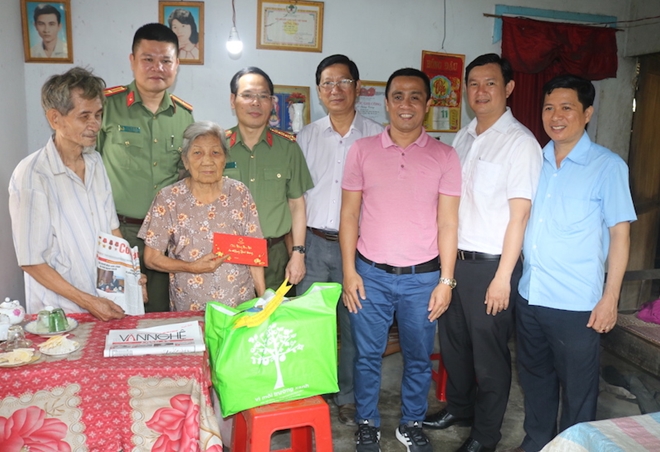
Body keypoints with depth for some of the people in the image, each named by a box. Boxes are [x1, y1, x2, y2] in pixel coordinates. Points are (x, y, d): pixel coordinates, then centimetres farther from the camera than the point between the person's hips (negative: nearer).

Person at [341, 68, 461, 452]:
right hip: (371, 274, 0)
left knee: (419, 358, 14)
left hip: (422, 277, 0)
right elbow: (350, 214, 1)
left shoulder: (445, 156, 0)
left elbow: (448, 222, -1)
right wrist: (349, 271, -4)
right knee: (368, 356, 11)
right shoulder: (362, 150, 0)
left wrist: (446, 280, -4)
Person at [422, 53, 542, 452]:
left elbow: (519, 214, -15)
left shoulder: (520, 143, -12)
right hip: (455, 258, 7)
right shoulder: (463, 137, 10)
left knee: (489, 352, 7)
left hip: (491, 264, -7)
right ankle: (459, 407, 42)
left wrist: (503, 276, -16)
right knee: (452, 339, 19)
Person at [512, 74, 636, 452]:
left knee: (578, 390, 10)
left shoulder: (608, 166, -8)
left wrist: (610, 298, -10)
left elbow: (620, 234, -7)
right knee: (536, 379, 20)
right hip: (529, 296, 5)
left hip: (576, 304, -5)